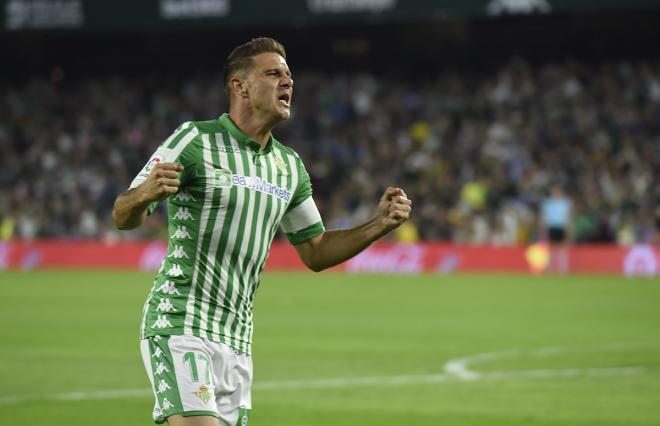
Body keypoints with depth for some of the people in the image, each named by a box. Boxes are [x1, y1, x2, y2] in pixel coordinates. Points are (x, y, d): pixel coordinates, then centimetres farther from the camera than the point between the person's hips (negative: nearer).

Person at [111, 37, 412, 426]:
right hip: (179, 328, -7)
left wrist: (380, 225, 7)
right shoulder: (195, 141, -6)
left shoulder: (289, 165, 14)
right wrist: (145, 193, -32)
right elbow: (124, 218, -8)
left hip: (237, 342, 7)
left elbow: (316, 252, 21)